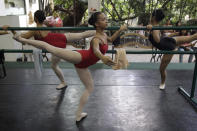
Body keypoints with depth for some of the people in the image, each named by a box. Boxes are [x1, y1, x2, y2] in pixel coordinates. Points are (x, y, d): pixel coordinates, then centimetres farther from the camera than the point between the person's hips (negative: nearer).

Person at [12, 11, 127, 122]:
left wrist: (120, 30, 20)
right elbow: (95, 50, -45)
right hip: (80, 57, -8)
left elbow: (111, 39, 33)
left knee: (90, 88, 13)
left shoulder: (104, 35, 7)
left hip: (82, 65, 8)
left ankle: (79, 114, 26)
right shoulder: (96, 39, -20)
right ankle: (23, 39, 5)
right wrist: (102, 57, -67)